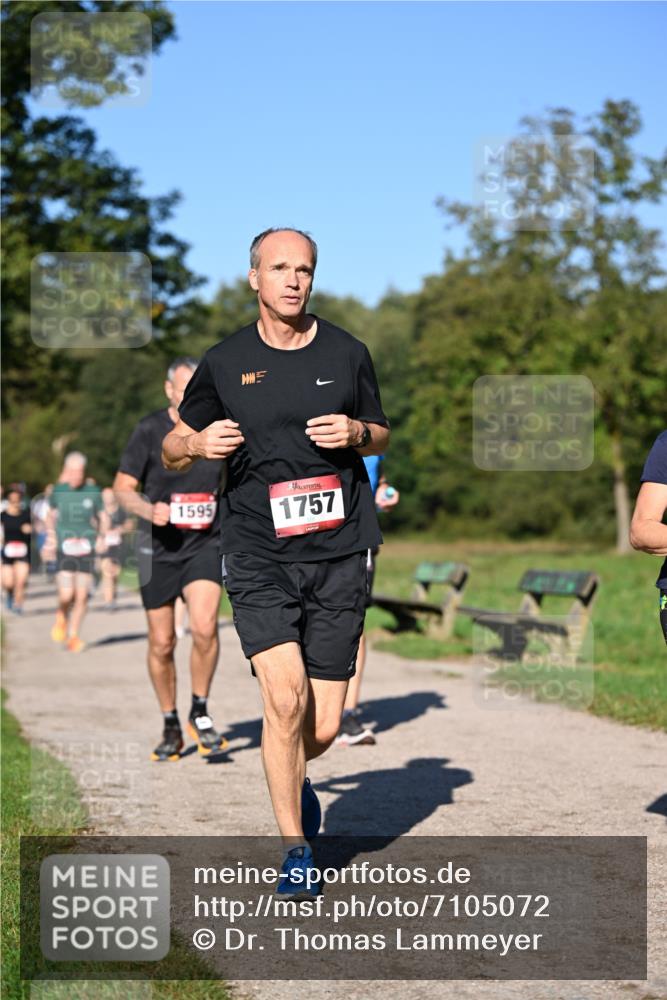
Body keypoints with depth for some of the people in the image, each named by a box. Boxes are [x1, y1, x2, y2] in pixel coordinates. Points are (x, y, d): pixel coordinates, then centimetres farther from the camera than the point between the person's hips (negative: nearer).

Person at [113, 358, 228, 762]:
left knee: (204, 627, -21)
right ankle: (171, 727, 23)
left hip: (206, 544, 0)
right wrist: (149, 509, -22)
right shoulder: (150, 430, -6)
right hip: (160, 547, 0)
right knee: (162, 643, 5)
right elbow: (122, 488, -3)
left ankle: (200, 713, 0)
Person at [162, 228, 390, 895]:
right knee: (286, 696, -18)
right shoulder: (225, 362, 4)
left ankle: (293, 778, 38)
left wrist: (356, 432, -4)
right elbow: (172, 451, 14)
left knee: (324, 726, 1)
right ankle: (295, 850, 1)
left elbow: (381, 436, 20)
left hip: (338, 553, 2)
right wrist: (197, 444, -10)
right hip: (257, 556, -1)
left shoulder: (346, 354, 7)